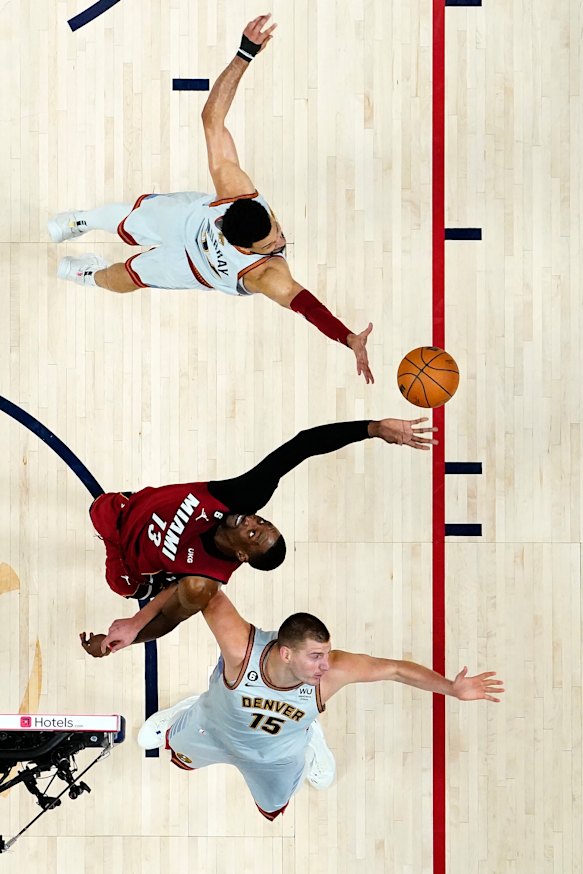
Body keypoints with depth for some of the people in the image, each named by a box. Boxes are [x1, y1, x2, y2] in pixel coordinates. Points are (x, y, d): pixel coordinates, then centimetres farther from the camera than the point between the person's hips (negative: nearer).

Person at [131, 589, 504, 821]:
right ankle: (188, 712, 63)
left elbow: (395, 668, -32)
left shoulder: (333, 671, -44)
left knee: (274, 810, 33)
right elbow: (208, 594, -39)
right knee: (181, 758, 34)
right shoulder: (241, 648, -50)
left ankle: (309, 741, 53)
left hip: (278, 755, 1)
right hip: (217, 730, -1)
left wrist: (452, 689, -35)